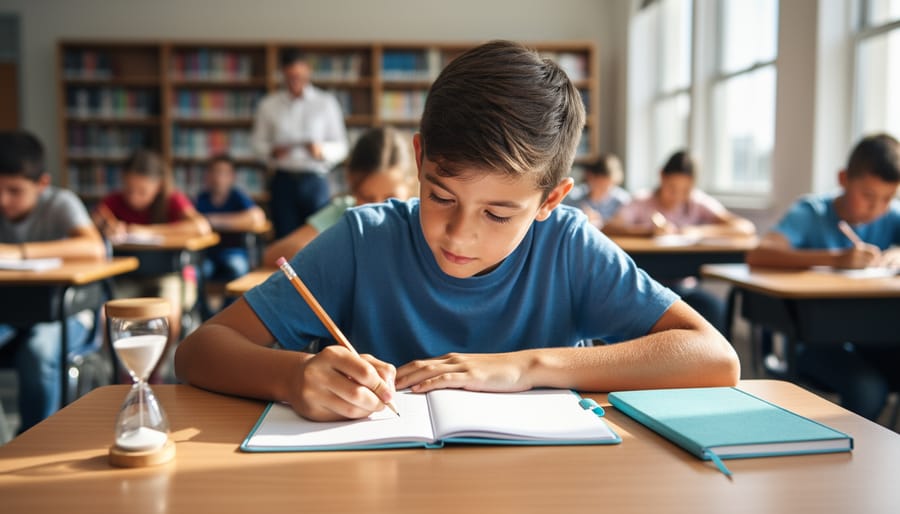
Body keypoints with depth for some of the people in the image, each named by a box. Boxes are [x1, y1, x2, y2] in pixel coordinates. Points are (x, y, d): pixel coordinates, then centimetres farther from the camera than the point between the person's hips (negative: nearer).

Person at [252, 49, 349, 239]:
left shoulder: (326, 102, 7)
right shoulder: (269, 105, 10)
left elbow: (341, 147, 6)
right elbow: (258, 141, 14)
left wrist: (322, 150, -15)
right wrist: (272, 151, -8)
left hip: (315, 180, -1)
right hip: (283, 180, 1)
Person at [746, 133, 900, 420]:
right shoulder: (812, 213, -6)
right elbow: (757, 255, -24)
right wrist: (836, 258, -34)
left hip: (875, 339, 4)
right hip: (818, 341, -4)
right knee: (867, 388, -29)